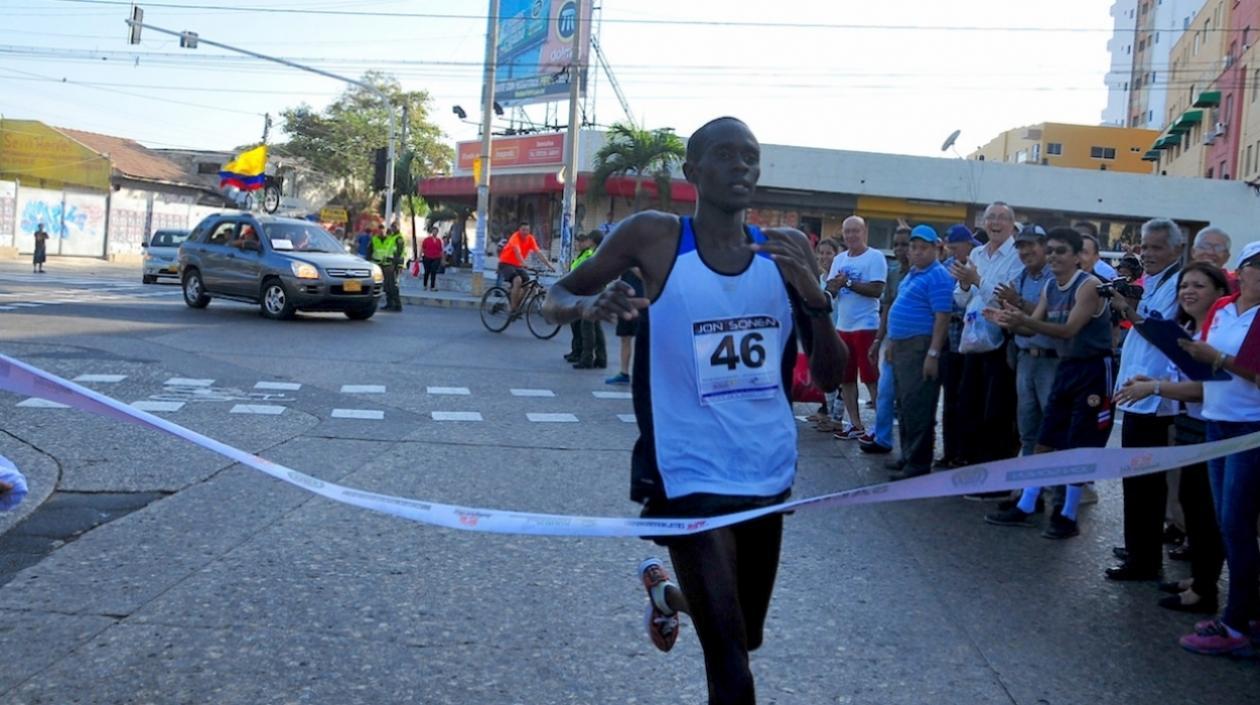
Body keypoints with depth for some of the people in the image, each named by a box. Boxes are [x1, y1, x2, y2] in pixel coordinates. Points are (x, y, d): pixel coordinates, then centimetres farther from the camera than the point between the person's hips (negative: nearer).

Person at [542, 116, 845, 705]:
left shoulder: (787, 250, -1)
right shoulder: (653, 237, -9)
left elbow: (829, 375, -1)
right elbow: (558, 297, 1)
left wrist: (813, 295, -19)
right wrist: (590, 305, -22)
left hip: (768, 476, 5)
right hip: (690, 480, -4)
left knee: (746, 636, 25)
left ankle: (666, 593, 54)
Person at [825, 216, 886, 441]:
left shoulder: (875, 257, -8)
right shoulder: (839, 259, 13)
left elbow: (877, 290, -18)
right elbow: (829, 290, 11)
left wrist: (848, 282, -17)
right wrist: (834, 285, -11)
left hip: (866, 326, -7)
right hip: (843, 325, 7)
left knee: (871, 378, -6)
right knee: (846, 378, 10)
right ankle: (855, 425, 18)